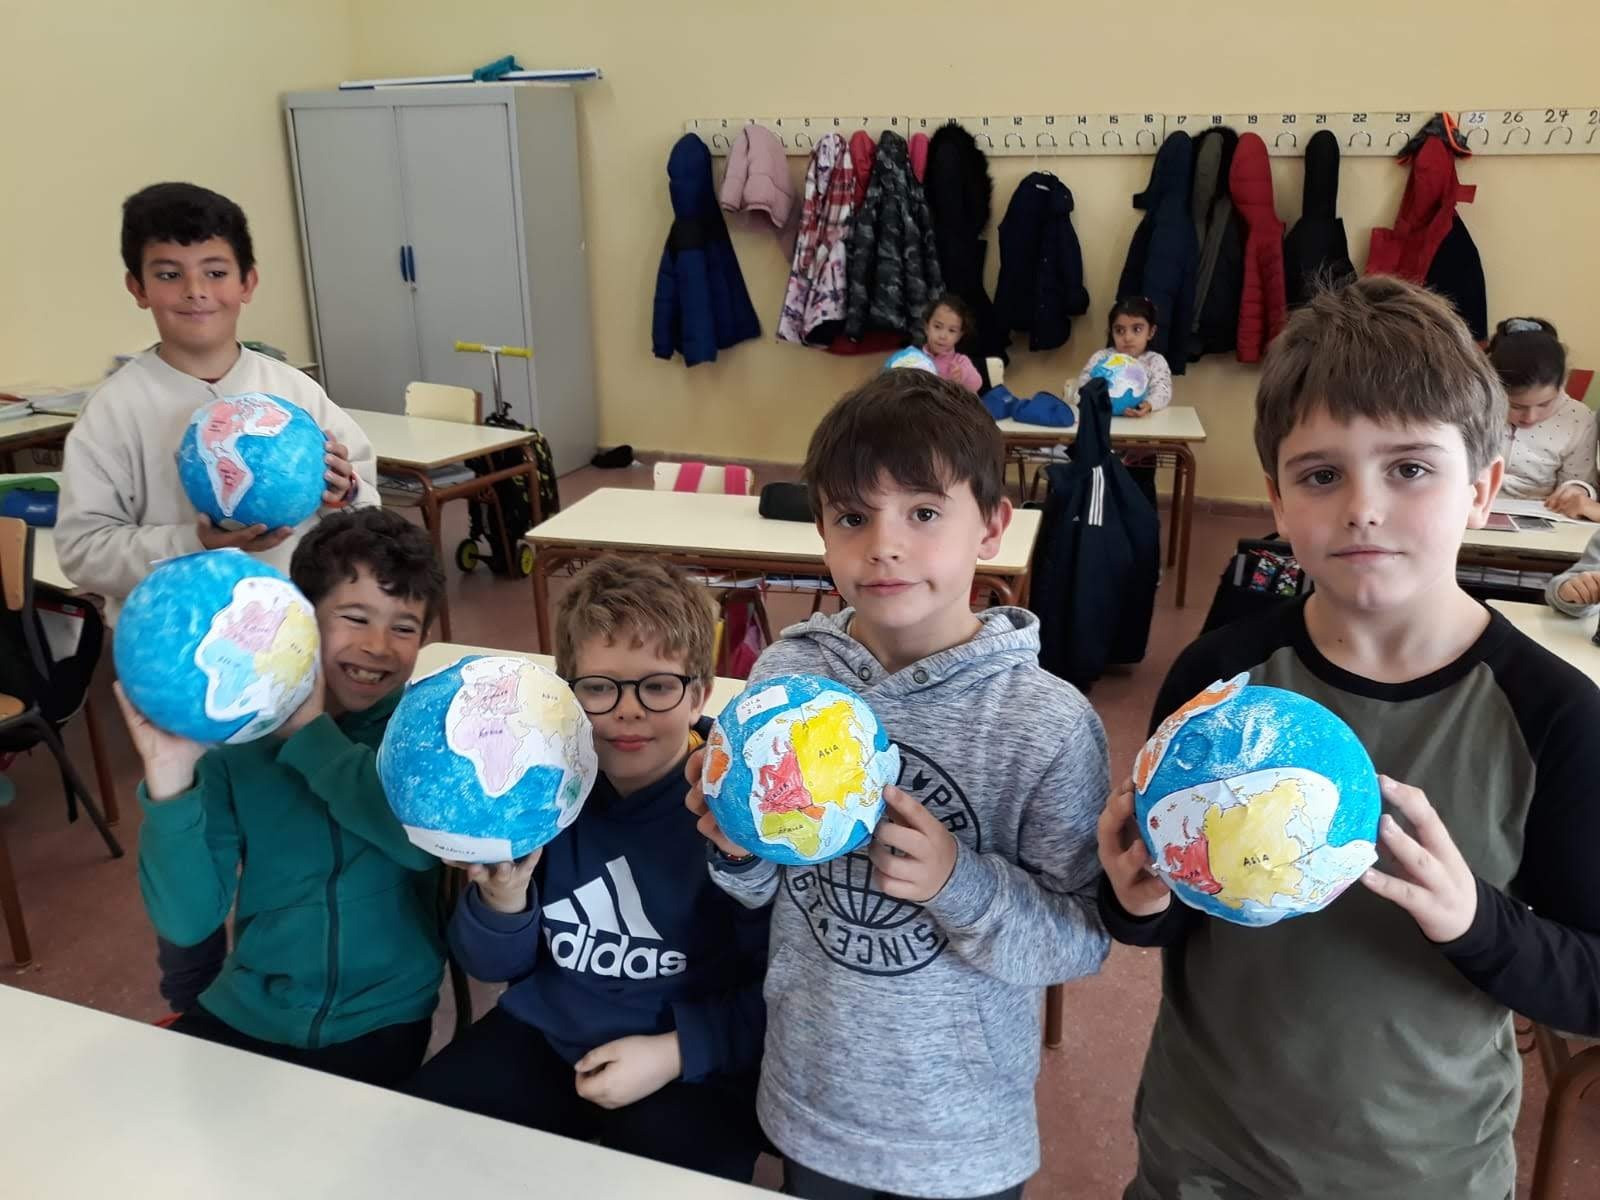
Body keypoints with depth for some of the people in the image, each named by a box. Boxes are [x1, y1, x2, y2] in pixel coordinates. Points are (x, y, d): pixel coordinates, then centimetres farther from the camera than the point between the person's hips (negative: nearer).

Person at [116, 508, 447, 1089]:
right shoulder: (235, 734, -7)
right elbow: (187, 921, -12)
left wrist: (311, 731, -23)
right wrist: (170, 781, -27)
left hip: (380, 1022, -1)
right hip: (245, 1012, 2)